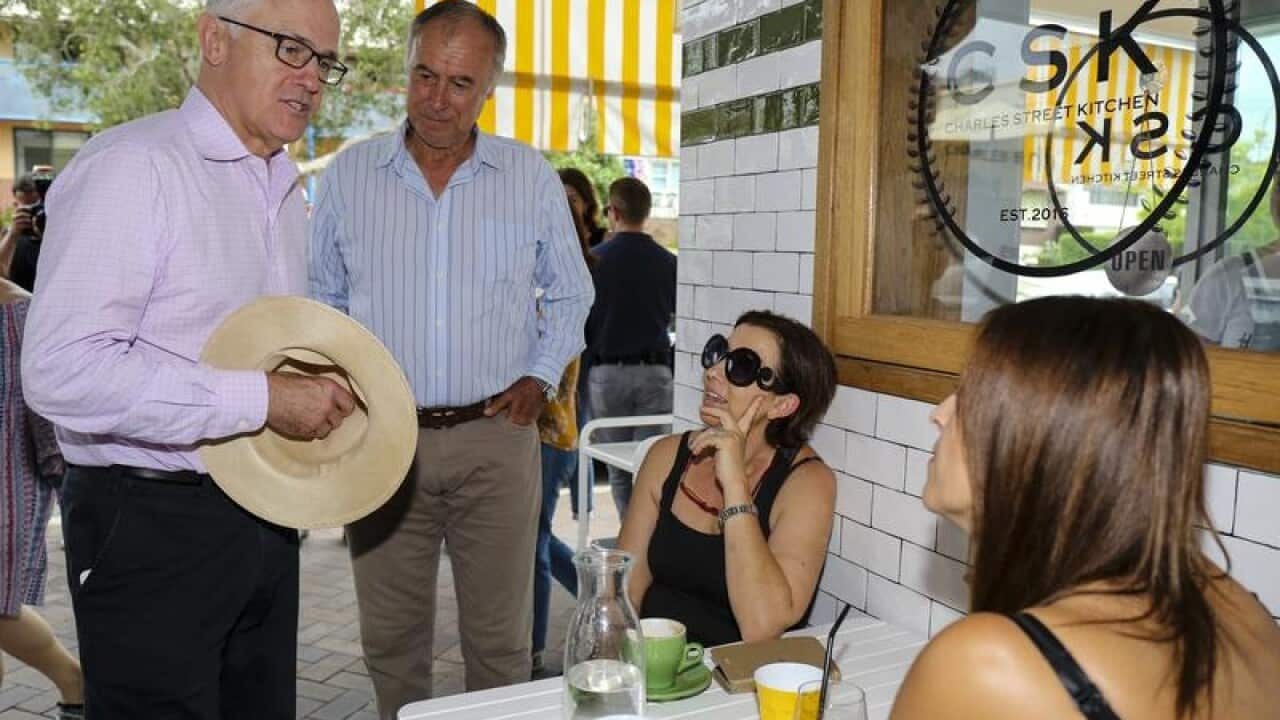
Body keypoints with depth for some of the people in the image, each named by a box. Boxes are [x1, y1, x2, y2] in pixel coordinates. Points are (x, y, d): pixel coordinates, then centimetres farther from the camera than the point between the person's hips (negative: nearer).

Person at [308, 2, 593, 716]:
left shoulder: (532, 177, 2)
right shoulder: (349, 173, 3)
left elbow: (570, 294, 12)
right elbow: (321, 296, 13)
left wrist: (541, 376, 1)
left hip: (496, 437, 0)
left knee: (501, 637, 9)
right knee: (391, 635, 13)